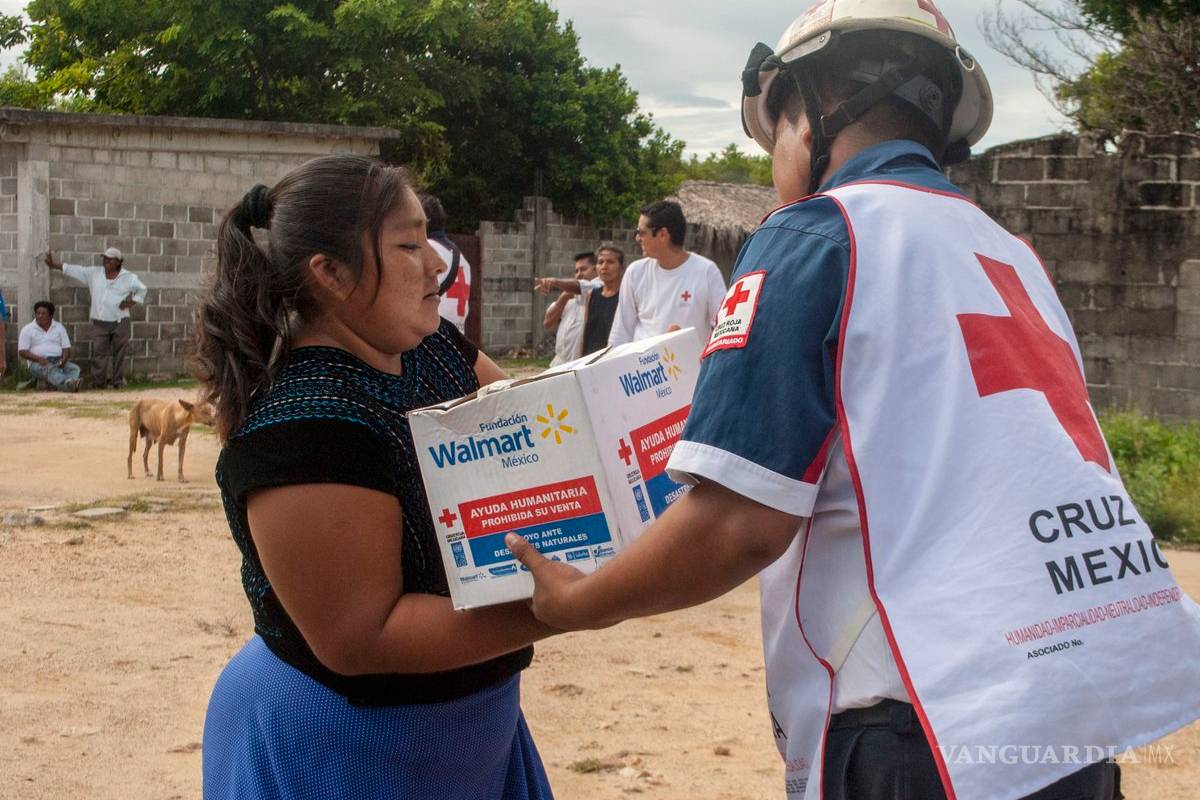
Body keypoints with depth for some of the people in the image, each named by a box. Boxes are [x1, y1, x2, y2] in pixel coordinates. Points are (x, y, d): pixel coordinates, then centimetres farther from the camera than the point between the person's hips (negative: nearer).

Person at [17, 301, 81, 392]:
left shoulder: (59, 327, 15)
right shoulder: (27, 330, 7)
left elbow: (66, 348, 11)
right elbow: (22, 352, 0)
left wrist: (64, 360, -12)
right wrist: (38, 358, -18)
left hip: (58, 361, 3)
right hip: (37, 363, -3)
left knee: (74, 368, -28)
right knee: (50, 369, -38)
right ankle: (68, 384, -69)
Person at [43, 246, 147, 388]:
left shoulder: (129, 278, 3)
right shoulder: (93, 273, 9)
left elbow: (142, 290, 13)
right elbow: (74, 270, 10)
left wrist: (132, 302, -2)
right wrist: (54, 264, 6)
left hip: (120, 323, -1)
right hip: (99, 323, 1)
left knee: (119, 353, 2)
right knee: (99, 353, -3)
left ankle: (118, 382, 9)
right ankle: (98, 382, 0)